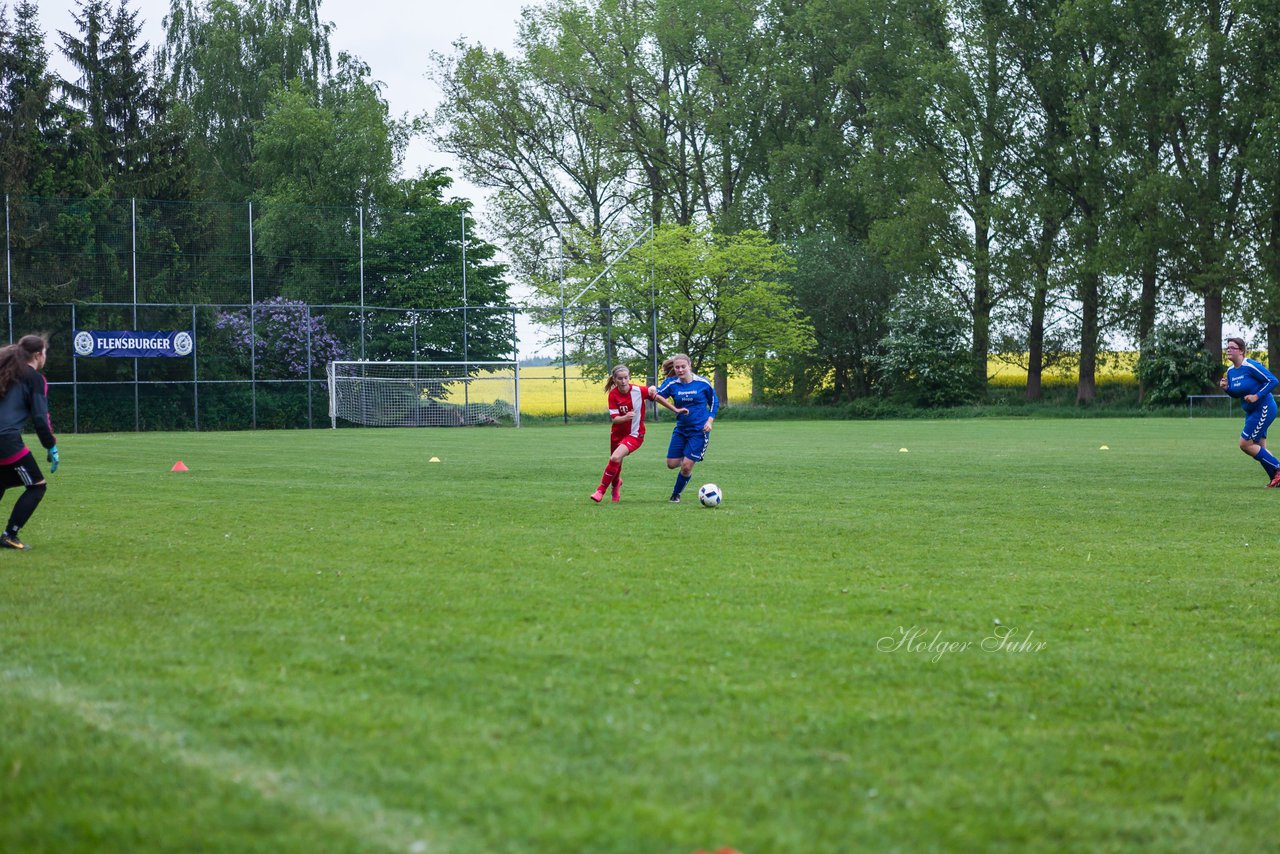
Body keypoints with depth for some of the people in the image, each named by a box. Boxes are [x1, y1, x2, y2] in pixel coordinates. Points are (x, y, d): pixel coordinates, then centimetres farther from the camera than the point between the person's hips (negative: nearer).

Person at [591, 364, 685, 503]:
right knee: (616, 463, 18)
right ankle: (616, 483, 55)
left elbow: (658, 397, -2)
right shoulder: (613, 394, -13)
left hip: (635, 434, -3)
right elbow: (614, 419, -16)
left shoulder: (639, 390, -18)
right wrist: (625, 417, -37)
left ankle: (601, 491, -11)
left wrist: (676, 410, 0)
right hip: (618, 433, 3)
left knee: (615, 458, -24)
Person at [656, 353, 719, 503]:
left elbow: (714, 402, 6)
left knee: (686, 466, -7)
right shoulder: (671, 383, -5)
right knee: (671, 464, 5)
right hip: (681, 429, 3)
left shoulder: (703, 383, -8)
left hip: (699, 430, -3)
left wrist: (710, 420, -5)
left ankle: (676, 494, 17)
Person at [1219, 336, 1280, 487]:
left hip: (1264, 409, -9)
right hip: (1251, 412, 9)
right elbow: (1236, 394, 17)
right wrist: (1226, 388, -3)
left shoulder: (1250, 366, -19)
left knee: (1245, 444, -10)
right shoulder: (1230, 371, 6)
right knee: (1259, 448, 8)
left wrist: (1257, 396, -25)